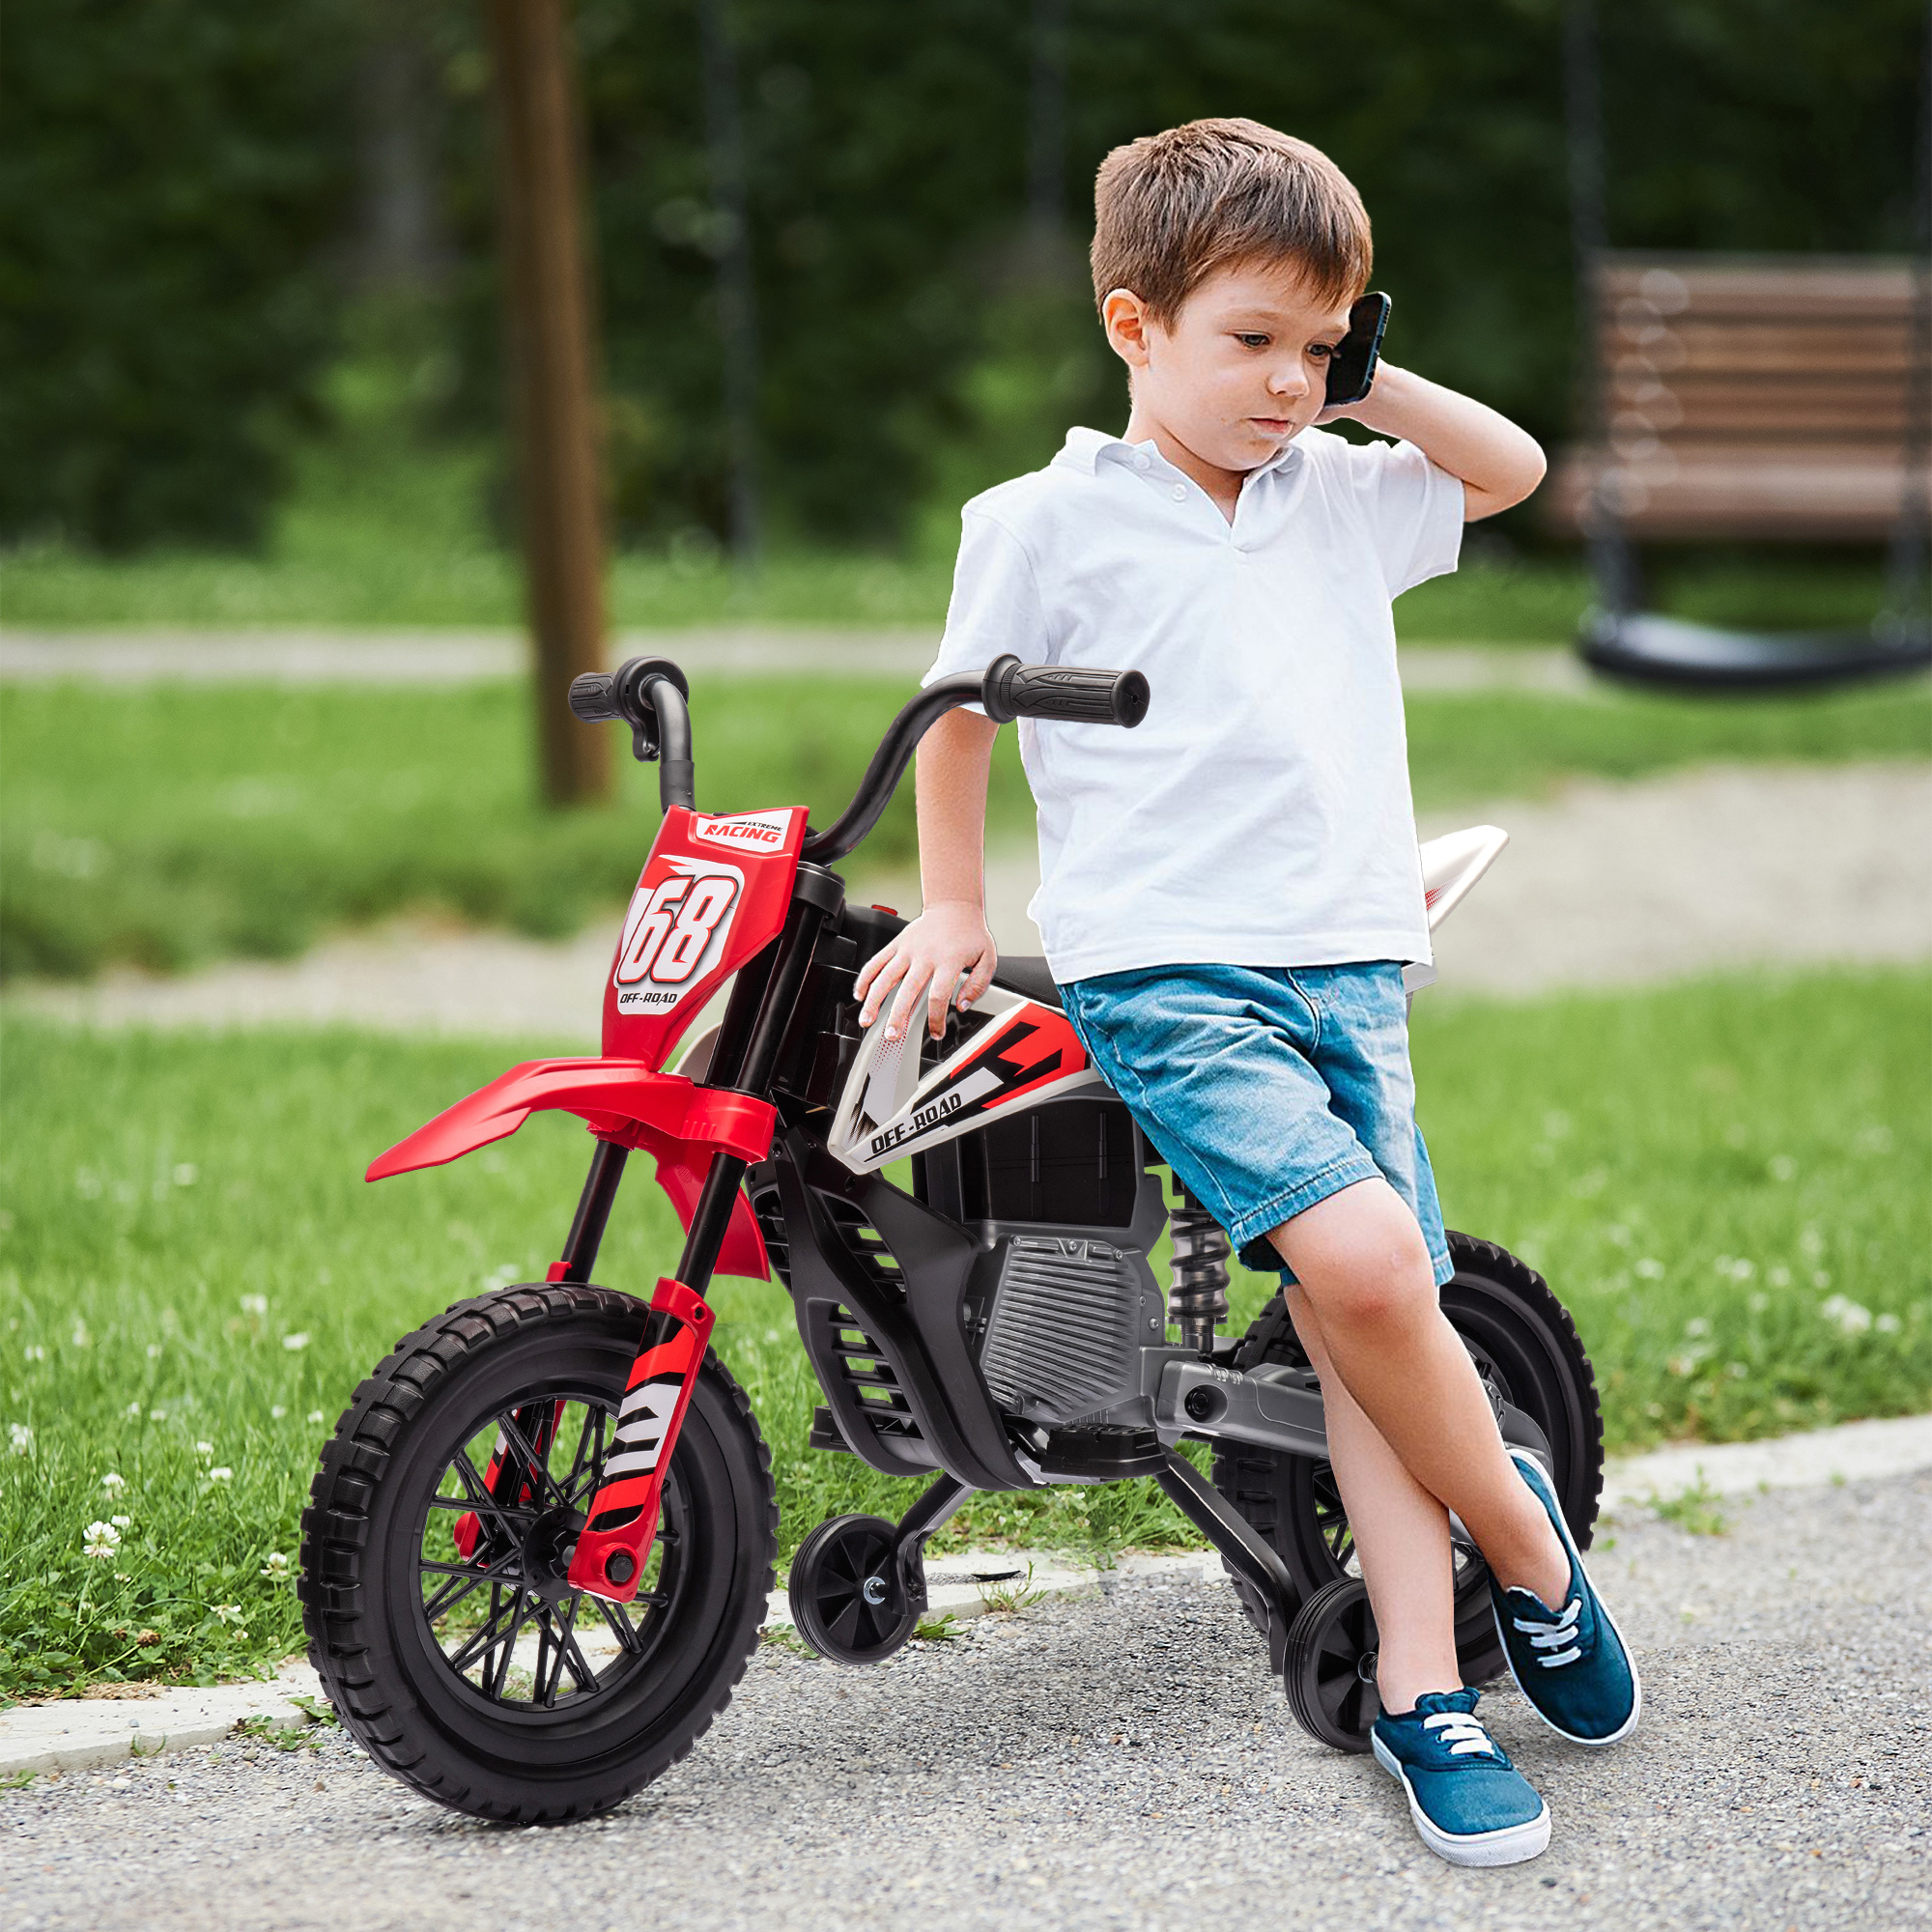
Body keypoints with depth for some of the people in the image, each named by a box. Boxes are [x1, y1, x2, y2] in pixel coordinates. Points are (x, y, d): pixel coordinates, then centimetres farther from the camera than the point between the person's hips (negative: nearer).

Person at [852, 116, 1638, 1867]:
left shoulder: (1340, 498, 14)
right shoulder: (1046, 523, 1)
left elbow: (1513, 468, 26)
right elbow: (959, 717, 11)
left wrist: (1371, 388, 13)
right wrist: (952, 913, 11)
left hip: (1351, 963, 5)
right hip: (1164, 969, -5)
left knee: (1366, 1316, -3)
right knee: (1362, 1260, -24)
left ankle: (1426, 1689, 1)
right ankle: (1522, 1537, -2)